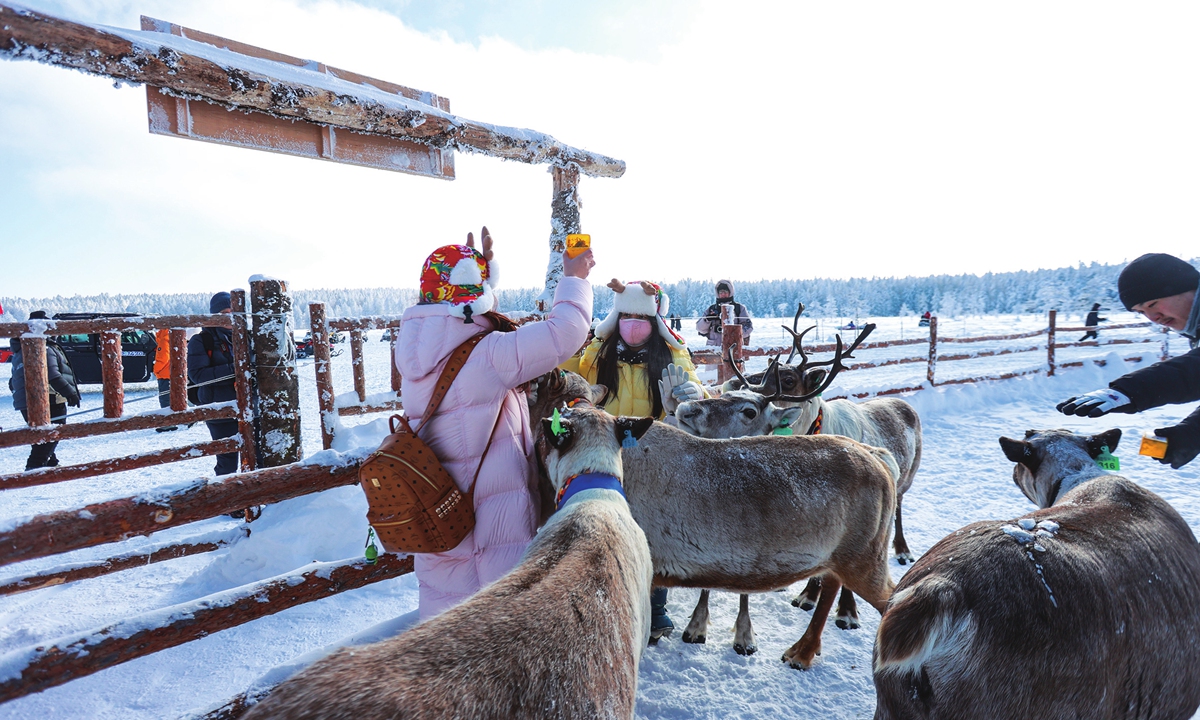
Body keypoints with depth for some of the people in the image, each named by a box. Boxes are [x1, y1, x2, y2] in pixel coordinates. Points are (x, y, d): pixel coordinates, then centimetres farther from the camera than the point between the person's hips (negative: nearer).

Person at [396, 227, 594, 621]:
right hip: (494, 526, -7)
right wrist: (574, 279, -2)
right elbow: (565, 332, -20)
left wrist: (479, 264, 19)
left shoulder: (422, 350, 2)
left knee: (442, 612, 19)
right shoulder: (486, 355, -19)